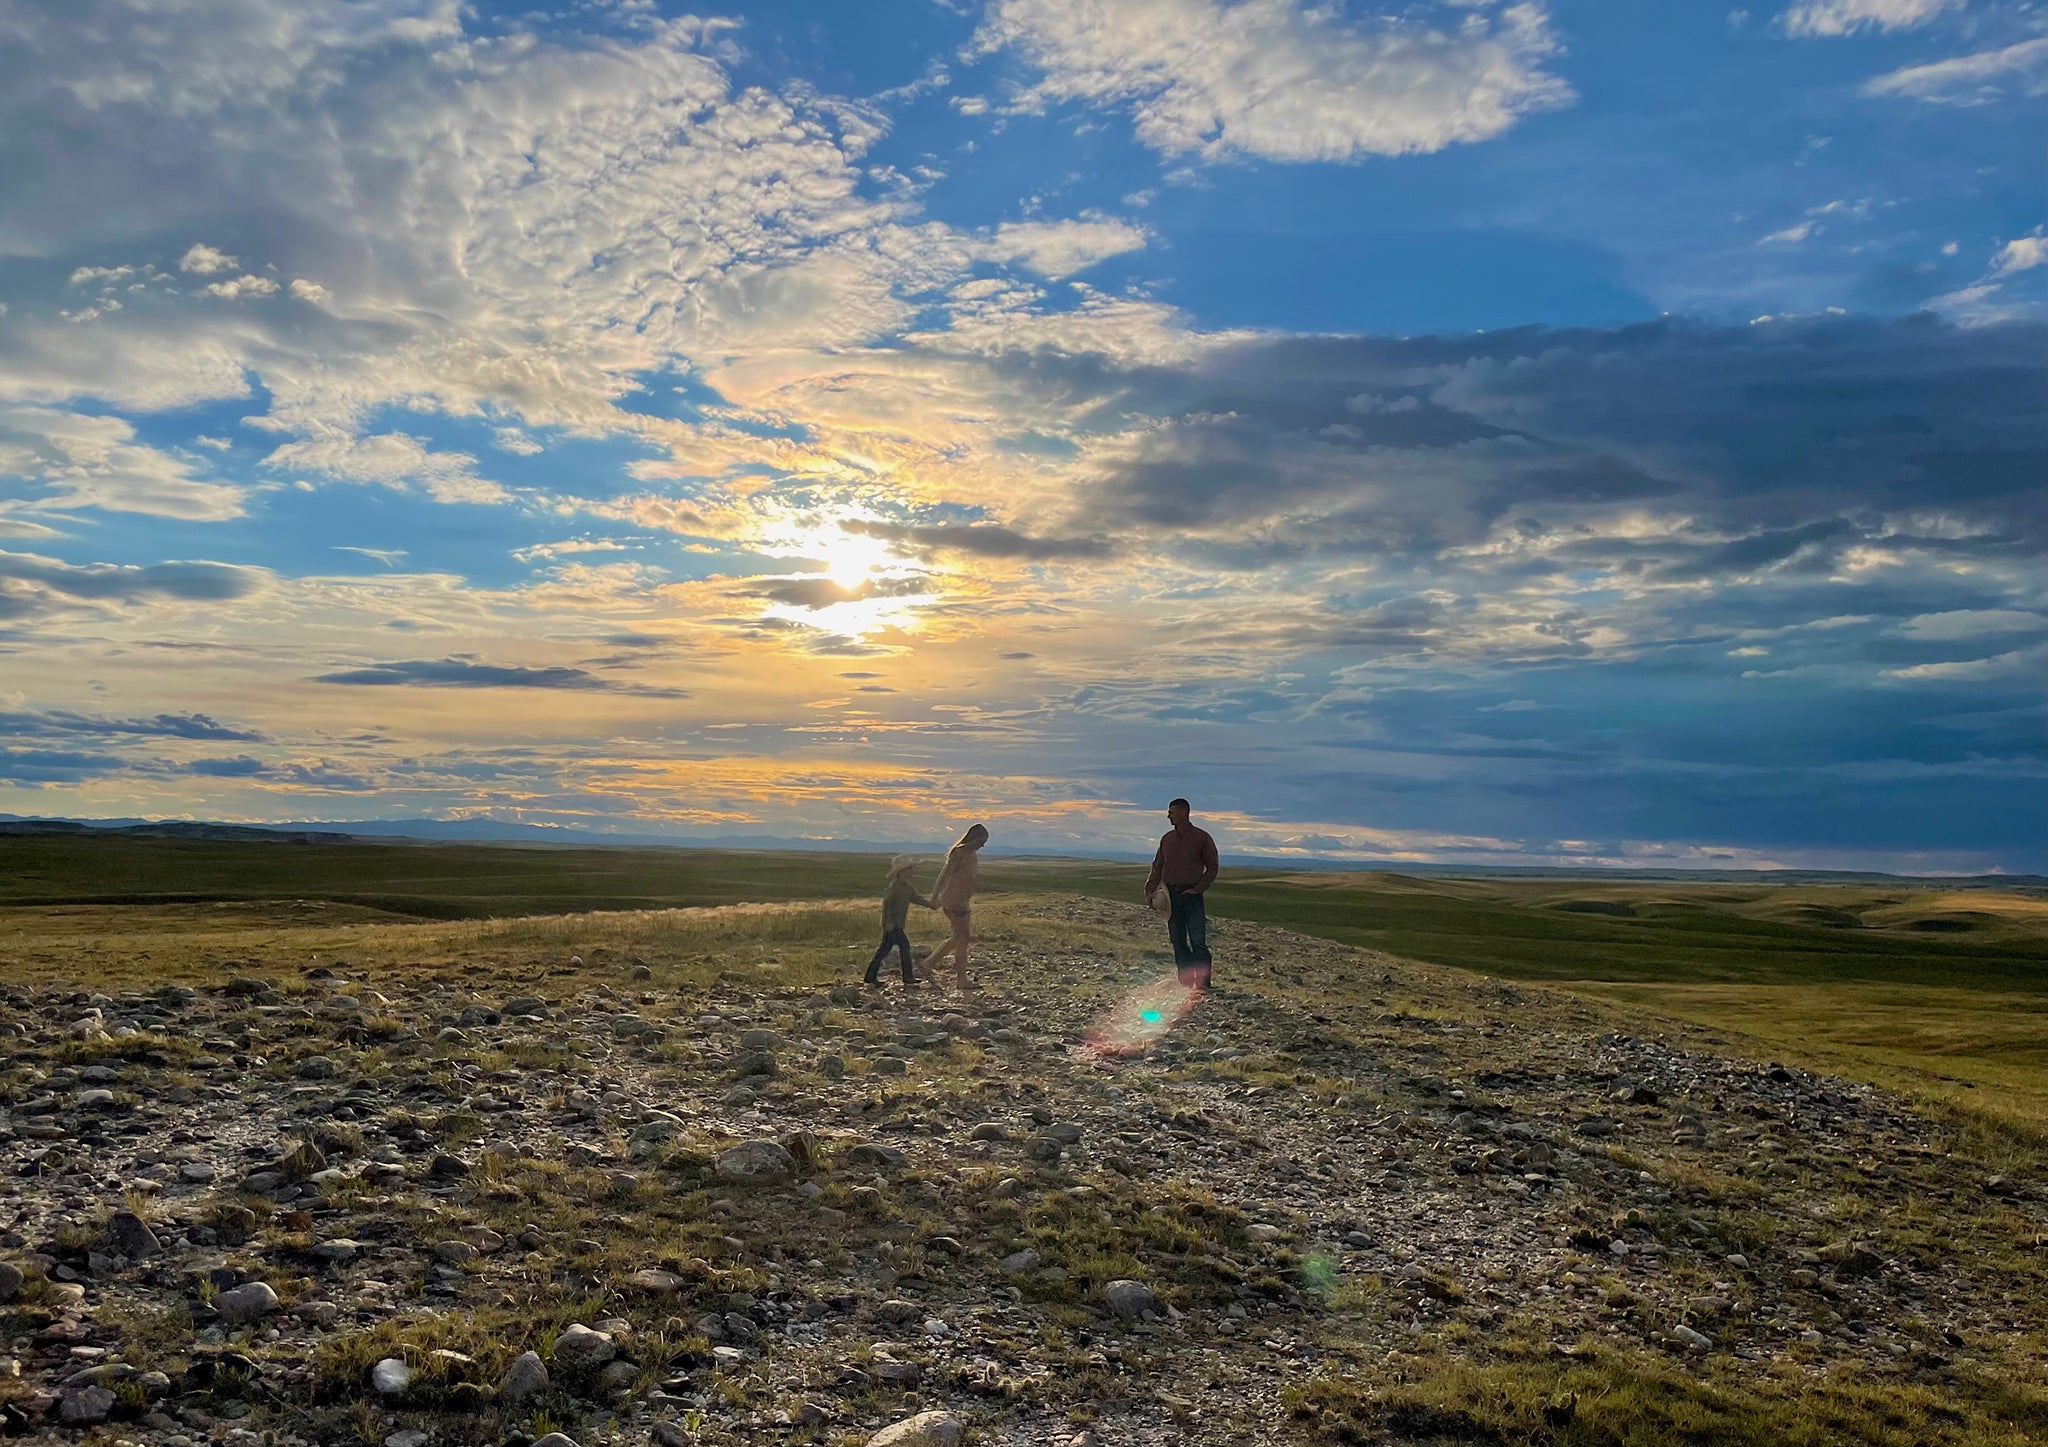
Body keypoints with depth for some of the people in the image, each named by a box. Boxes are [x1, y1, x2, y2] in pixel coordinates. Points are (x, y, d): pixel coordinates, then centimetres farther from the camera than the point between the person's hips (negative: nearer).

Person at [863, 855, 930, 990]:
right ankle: (907, 977, -1)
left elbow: (915, 898, 19)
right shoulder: (895, 885, -17)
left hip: (897, 923, 10)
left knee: (885, 948, 11)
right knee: (904, 945, -7)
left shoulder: (908, 885, 12)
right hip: (892, 923, -10)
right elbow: (886, 902, -20)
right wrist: (888, 921, -24)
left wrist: (929, 903, 5)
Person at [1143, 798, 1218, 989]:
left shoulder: (1201, 837, -2)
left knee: (1197, 940, -7)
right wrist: (1150, 889, 7)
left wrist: (1198, 889, -9)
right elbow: (1158, 866, 16)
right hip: (1171, 894, 5)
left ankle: (1202, 982, -3)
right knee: (1177, 940, 5)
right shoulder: (1167, 838, 11)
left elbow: (1212, 867, 0)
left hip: (1192, 895, -5)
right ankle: (1186, 981, 11)